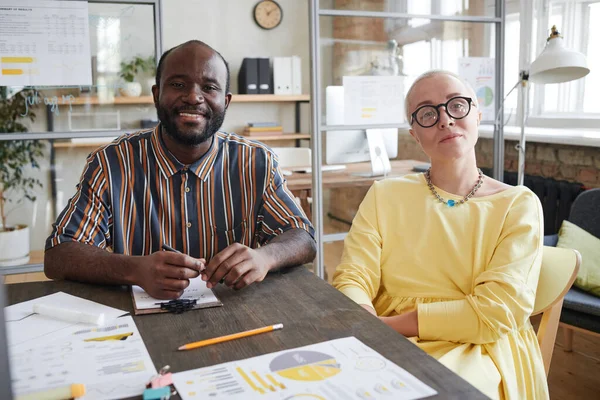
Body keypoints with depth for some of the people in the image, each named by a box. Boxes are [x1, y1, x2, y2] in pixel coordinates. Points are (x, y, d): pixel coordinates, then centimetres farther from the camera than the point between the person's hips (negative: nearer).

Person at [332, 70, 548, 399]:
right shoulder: (384, 196, 6)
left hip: (477, 353, -1)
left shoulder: (518, 205, 0)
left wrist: (390, 324, -16)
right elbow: (352, 280, -3)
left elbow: (499, 310, -10)